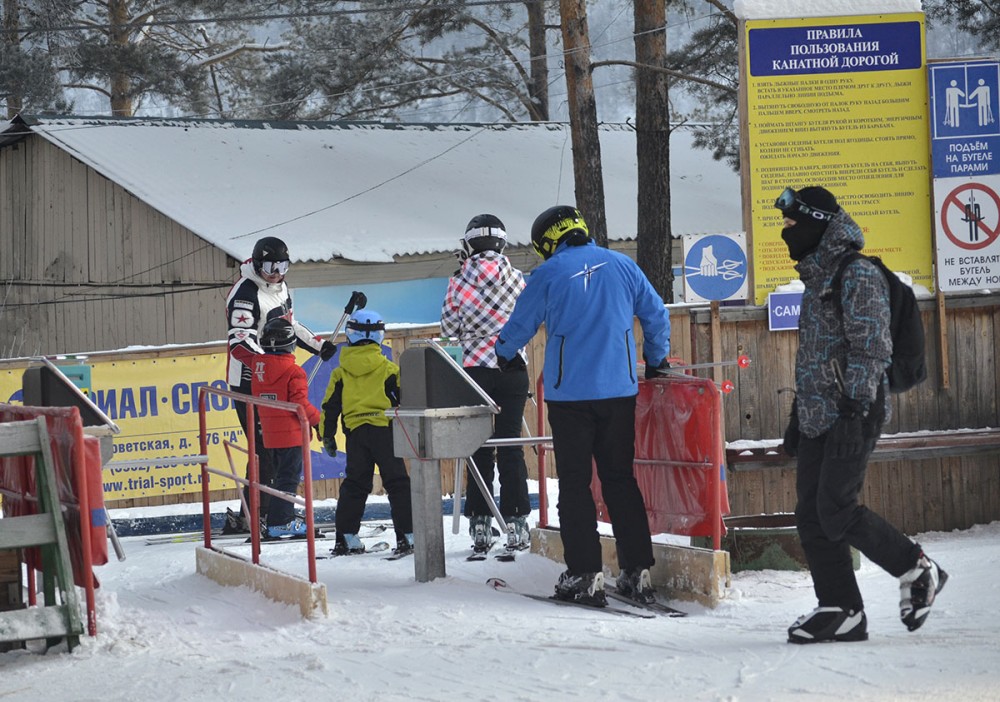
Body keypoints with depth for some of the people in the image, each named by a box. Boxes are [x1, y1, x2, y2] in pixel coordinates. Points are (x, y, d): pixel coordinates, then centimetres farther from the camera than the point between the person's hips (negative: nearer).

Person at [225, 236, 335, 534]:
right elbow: (240, 343, -27)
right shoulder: (246, 293, -18)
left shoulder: (279, 287, 12)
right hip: (249, 380, -9)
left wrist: (318, 346, 26)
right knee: (265, 447, -13)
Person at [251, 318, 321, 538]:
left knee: (282, 476, 18)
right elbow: (299, 404, -15)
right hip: (291, 435, -7)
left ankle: (286, 517, 24)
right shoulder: (293, 371, -15)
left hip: (269, 435, 7)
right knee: (288, 478, -3)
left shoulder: (258, 369, 4)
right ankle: (280, 523, -7)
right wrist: (318, 419, -5)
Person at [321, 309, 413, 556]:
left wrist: (327, 436, 17)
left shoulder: (340, 373, 7)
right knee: (398, 483, 0)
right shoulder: (388, 369, 0)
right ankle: (407, 536, -7)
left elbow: (330, 406, 9)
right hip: (384, 429, -3)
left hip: (355, 433, 3)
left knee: (354, 485, 12)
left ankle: (346, 538, 10)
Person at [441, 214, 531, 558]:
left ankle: (480, 526, 3)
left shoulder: (461, 280, -4)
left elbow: (449, 327, 5)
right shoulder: (516, 277, -1)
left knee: (479, 449, 5)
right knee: (511, 446, 4)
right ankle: (516, 523, 2)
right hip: (513, 367, 1)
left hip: (475, 369, -1)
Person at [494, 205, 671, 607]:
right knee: (620, 479, 11)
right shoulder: (622, 266, 6)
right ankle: (637, 571, 7)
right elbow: (656, 315, 14)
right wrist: (656, 362, 30)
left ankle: (585, 574, -2)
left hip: (569, 392, -3)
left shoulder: (548, 274, -4)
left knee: (575, 483, 3)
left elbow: (519, 325, 6)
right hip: (619, 391, 3)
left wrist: (505, 354, 28)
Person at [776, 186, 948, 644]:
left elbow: (871, 347, -16)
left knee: (836, 512, -13)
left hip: (852, 415, -9)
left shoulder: (856, 275, -10)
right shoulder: (816, 280, 20)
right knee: (810, 516, 3)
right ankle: (841, 611, 6)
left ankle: (916, 571, 3)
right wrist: (797, 416, 24)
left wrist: (854, 409, -21)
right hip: (817, 417, 9)